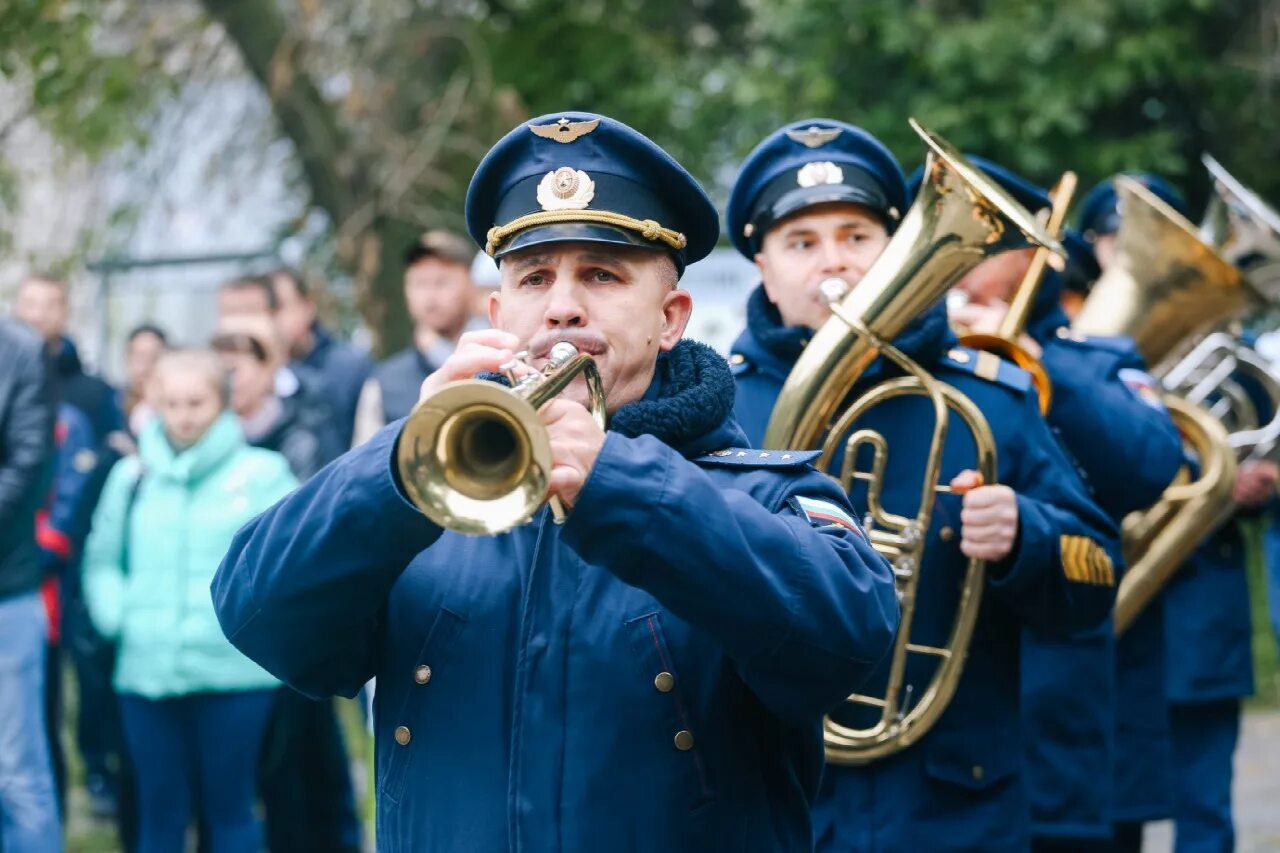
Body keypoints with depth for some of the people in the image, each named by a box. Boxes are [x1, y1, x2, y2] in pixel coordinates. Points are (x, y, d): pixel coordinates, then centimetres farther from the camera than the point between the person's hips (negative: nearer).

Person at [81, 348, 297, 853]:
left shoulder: (262, 473, -1)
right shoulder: (131, 475, 9)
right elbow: (102, 560, 17)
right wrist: (115, 614, 3)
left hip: (233, 675, -3)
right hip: (146, 673, 3)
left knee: (228, 811, 6)